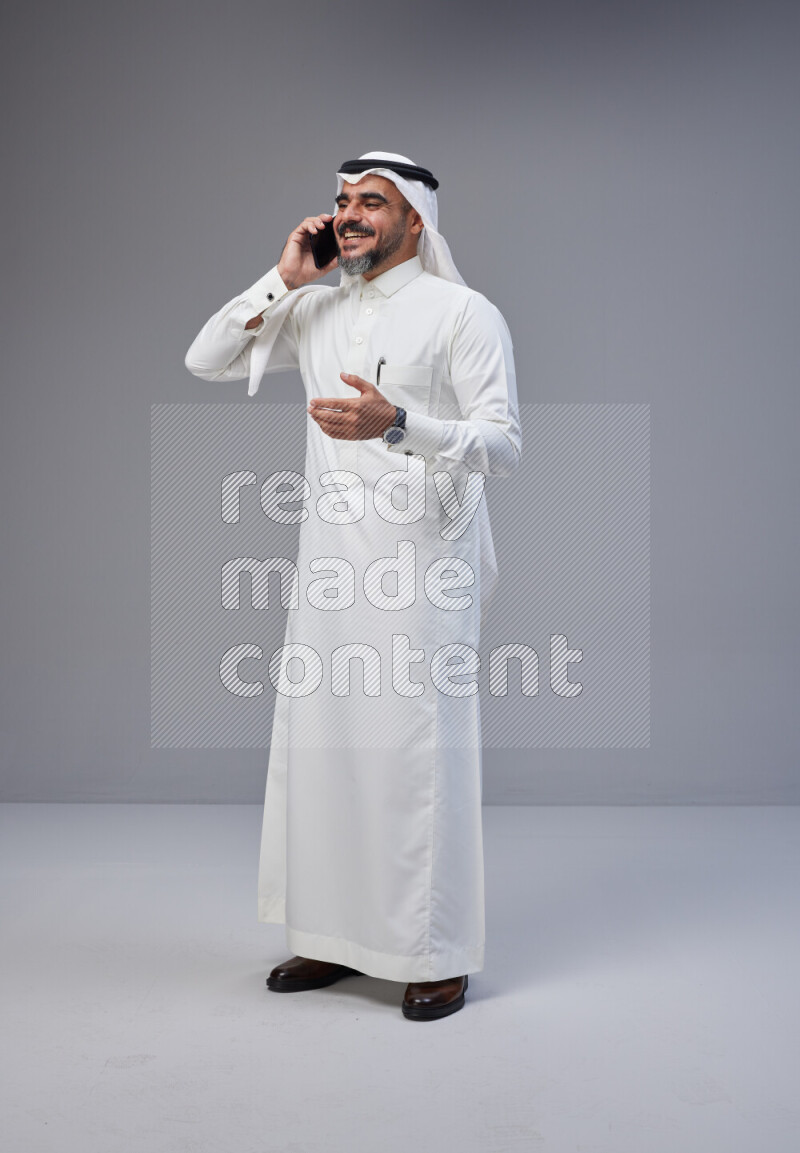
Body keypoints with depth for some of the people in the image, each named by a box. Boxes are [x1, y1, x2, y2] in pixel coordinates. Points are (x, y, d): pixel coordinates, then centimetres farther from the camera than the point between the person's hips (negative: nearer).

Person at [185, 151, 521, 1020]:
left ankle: (439, 955, 10)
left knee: (419, 753, -3)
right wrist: (284, 278, 3)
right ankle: (334, 938, 22)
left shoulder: (463, 313, -3)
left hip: (421, 569, -5)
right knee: (318, 745, 8)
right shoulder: (316, 311, 14)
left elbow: (503, 445, -10)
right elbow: (205, 362, 13)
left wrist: (397, 423, -26)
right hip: (329, 566, 6)